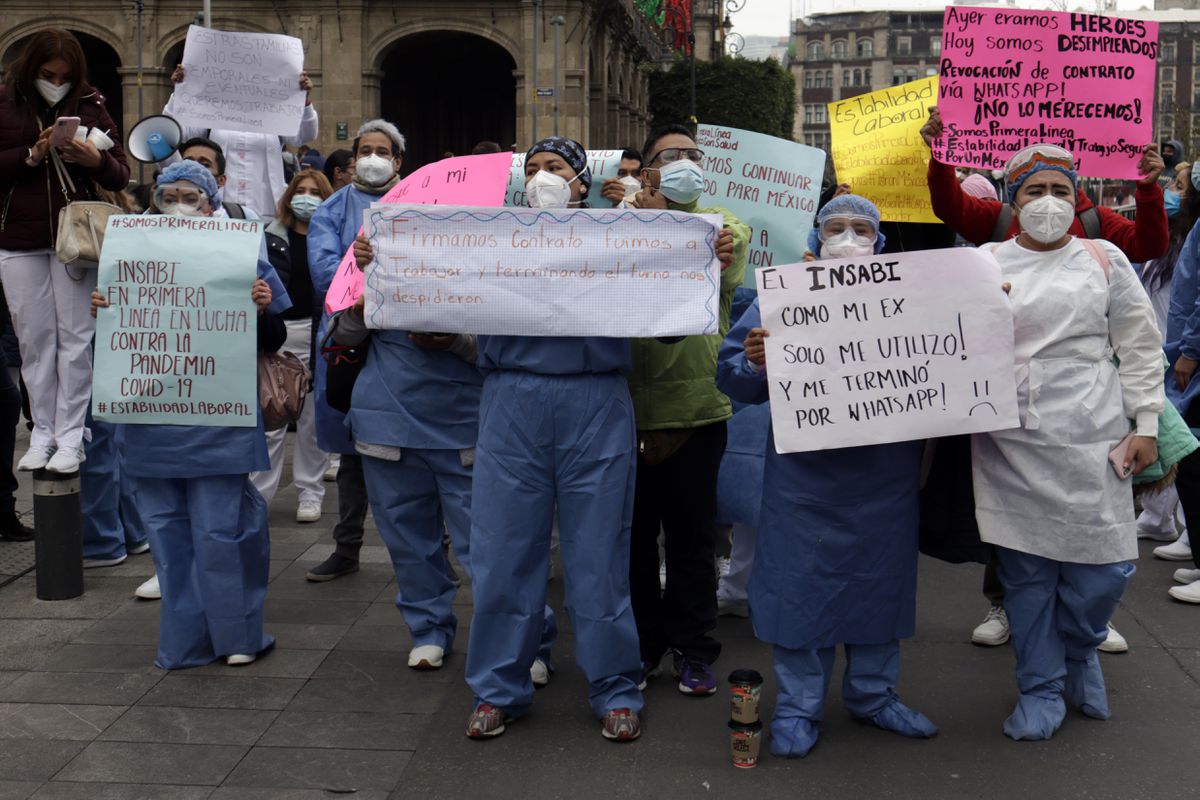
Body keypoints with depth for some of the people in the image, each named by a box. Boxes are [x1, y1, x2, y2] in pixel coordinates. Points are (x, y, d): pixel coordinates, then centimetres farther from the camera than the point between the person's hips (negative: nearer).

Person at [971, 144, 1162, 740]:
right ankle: (1041, 688, 20)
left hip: (1089, 439, 0)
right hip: (1009, 444, 1)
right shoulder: (985, 263, 9)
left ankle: (1079, 651, 28)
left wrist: (1146, 425, 3)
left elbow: (1140, 348, 8)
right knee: (1025, 568, 5)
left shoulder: (1104, 260, 8)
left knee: (1106, 564, -3)